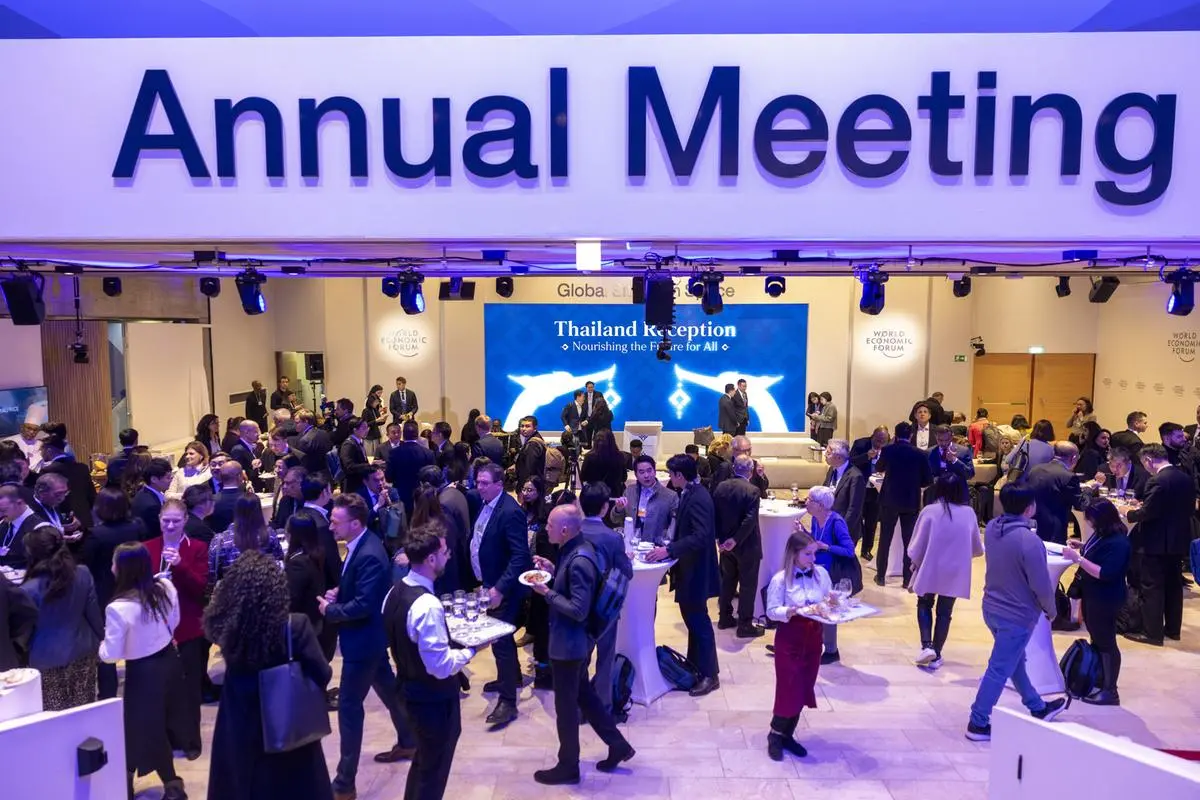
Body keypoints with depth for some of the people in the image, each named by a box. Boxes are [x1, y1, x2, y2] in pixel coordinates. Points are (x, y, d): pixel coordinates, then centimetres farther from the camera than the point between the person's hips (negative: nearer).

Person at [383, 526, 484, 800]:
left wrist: (449, 635, 10)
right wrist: (470, 650, -14)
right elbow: (441, 666, -29)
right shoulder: (427, 605, -31)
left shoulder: (395, 592, -2)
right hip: (434, 697, -8)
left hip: (411, 689, 9)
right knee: (433, 769, 12)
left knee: (423, 760, 27)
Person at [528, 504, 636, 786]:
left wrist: (547, 593, -21)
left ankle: (568, 767, 28)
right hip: (573, 640, 10)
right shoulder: (575, 550, 1)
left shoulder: (579, 560, -28)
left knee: (565, 706, 9)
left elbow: (578, 610, -28)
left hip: (569, 643, -10)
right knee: (583, 694, 23)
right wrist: (553, 571, 2)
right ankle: (617, 744, 36)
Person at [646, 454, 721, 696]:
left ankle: (709, 675, 11)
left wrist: (669, 550, -33)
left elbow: (701, 536, -31)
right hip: (690, 567, 10)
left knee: (698, 620, 0)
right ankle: (695, 665, 31)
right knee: (692, 616, 18)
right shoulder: (690, 493, 7)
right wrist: (669, 547, 8)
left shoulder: (697, 498, -22)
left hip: (695, 569, -10)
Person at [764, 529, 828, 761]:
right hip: (790, 640, -5)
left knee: (804, 690, 12)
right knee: (789, 689, 0)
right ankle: (775, 736, 19)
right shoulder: (780, 579, -14)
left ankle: (787, 735, 27)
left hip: (813, 638, 5)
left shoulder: (821, 573, 0)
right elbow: (771, 611, -12)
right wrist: (789, 612, -30)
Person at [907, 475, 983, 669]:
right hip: (955, 573, 2)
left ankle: (926, 646, 4)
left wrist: (915, 563, 11)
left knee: (924, 605, 20)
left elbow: (917, 546, -8)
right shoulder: (969, 513, -4)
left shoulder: (930, 511, -12)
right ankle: (936, 656, 20)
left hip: (930, 570, -2)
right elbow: (977, 549, 6)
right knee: (944, 612, 14)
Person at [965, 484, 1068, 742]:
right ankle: (978, 723, 14)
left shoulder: (992, 527, -7)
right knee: (999, 669, 4)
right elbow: (1041, 585, -19)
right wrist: (1051, 610, -1)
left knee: (1015, 661, 24)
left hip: (992, 607, 8)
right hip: (1017, 615, -8)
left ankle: (1038, 708, 44)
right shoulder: (1029, 541, -29)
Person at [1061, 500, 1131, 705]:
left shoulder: (1118, 543, -26)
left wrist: (1077, 558, -30)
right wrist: (1082, 547, 4)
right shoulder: (1103, 533, 3)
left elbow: (1105, 573, -30)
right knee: (1096, 639, 20)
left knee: (1106, 643, 2)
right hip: (1092, 595, 10)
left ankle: (1110, 691, 14)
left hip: (1105, 600, -10)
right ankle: (1098, 681, 34)